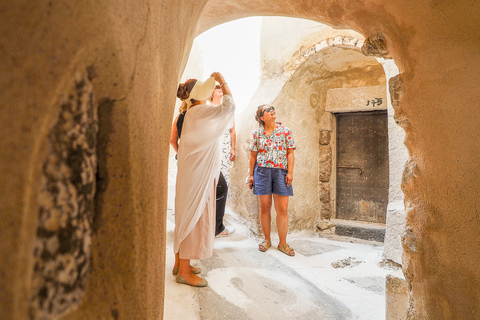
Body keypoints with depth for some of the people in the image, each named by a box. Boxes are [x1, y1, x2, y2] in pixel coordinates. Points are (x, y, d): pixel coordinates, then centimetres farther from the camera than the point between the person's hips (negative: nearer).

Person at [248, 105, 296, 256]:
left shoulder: (285, 131, 4)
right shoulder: (257, 133, 5)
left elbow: (290, 153, 2)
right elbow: (253, 155, 8)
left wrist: (290, 172, -6)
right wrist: (251, 174, 5)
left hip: (281, 171, 0)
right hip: (262, 171, 0)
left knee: (282, 209, 0)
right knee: (264, 207, 6)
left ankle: (283, 243, 13)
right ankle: (267, 240, 22)